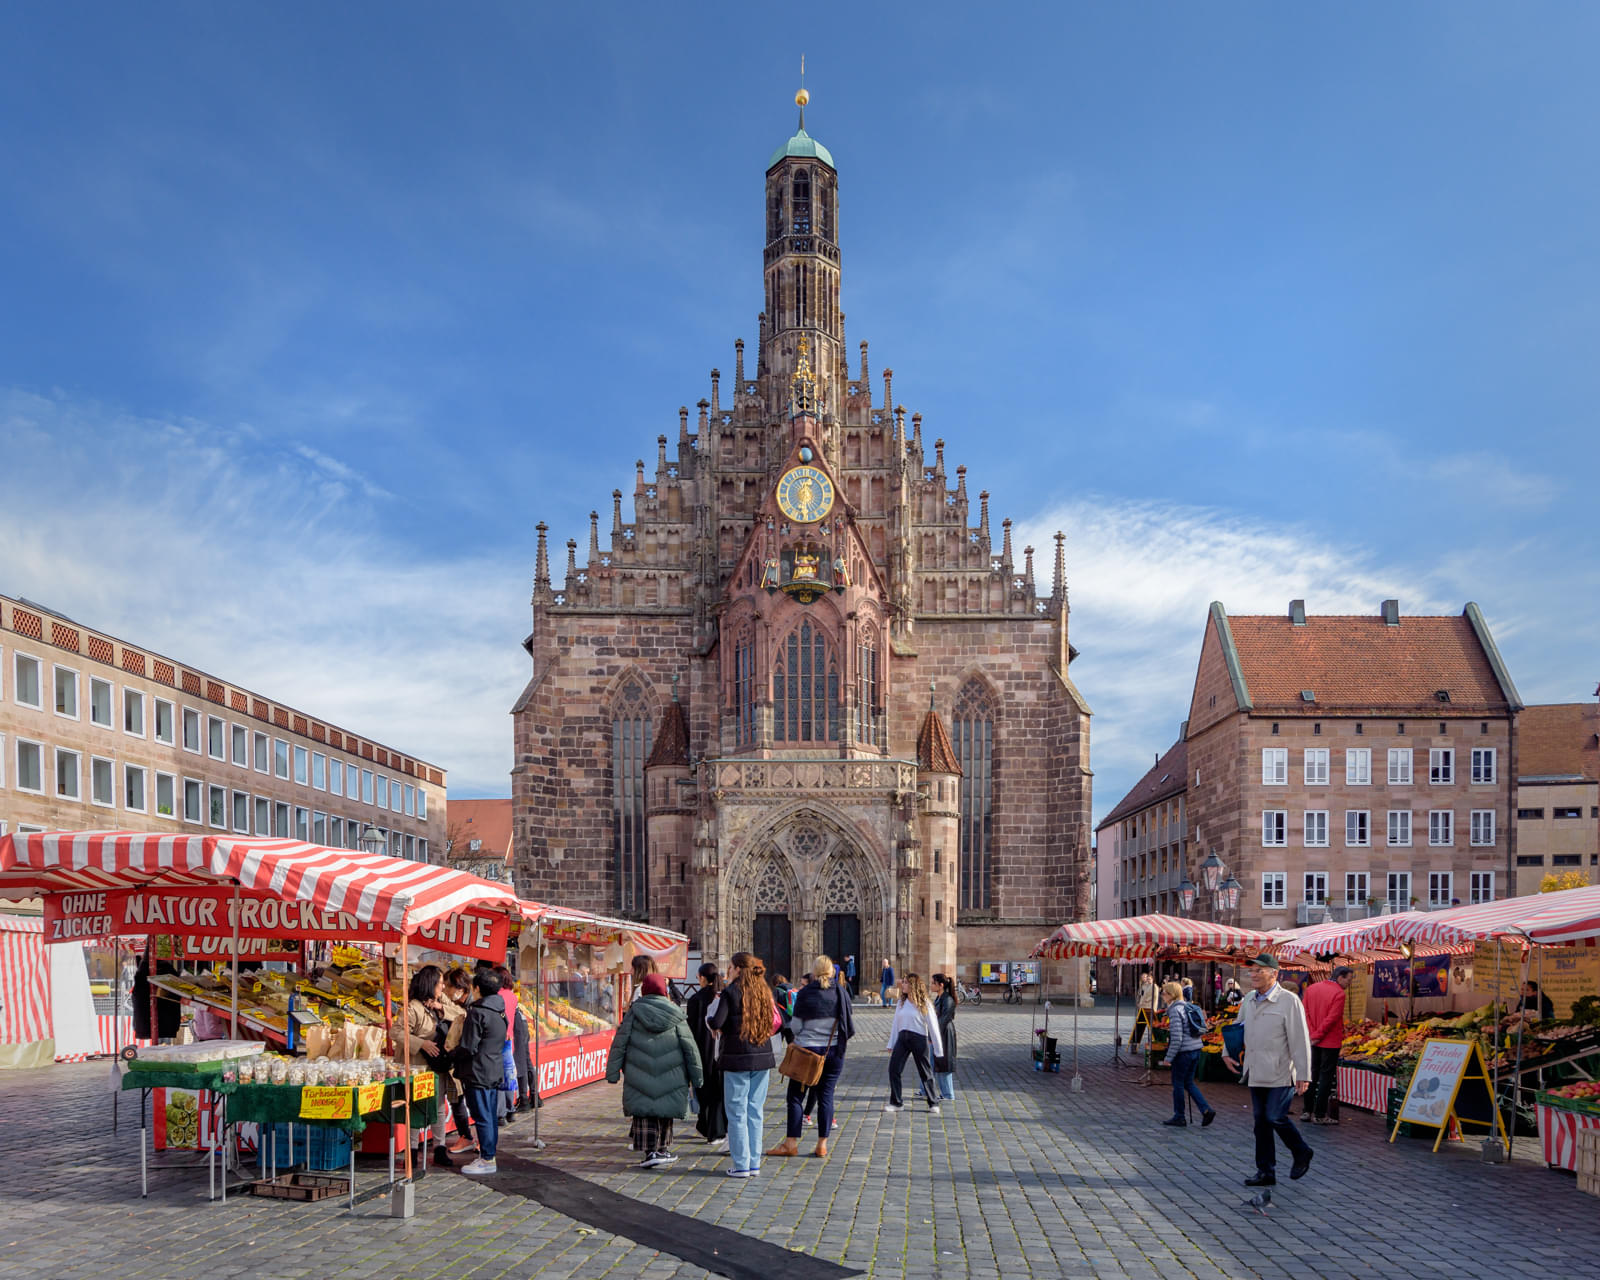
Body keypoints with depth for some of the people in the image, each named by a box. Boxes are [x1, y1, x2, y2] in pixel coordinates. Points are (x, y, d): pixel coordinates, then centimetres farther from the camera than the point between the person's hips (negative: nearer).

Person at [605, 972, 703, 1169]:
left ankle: (651, 1151, -7)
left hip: (640, 1075, -1)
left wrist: (613, 1072, 2)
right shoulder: (675, 1014, 1)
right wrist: (697, 1076, 9)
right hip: (670, 1076, 1)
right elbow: (689, 1047, 3)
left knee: (644, 1111, 4)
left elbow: (620, 1043, -3)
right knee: (665, 1109, 15)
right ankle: (662, 1149, 22)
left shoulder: (634, 1012, -1)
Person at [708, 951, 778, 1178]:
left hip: (738, 1058, -5)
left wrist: (711, 1019, 6)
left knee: (737, 1113, 2)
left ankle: (741, 1165, 3)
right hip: (763, 1057, 5)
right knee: (755, 1112, 12)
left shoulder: (731, 992, -9)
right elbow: (776, 1023, 9)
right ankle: (755, 1163, 14)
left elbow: (716, 1023, -15)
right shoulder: (765, 992, 6)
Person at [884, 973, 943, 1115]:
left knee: (925, 1072, 3)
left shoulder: (924, 1003, -6)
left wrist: (938, 1049, -5)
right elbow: (896, 1023, 13)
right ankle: (896, 1103, 6)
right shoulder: (901, 1002, 10)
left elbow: (933, 1026, -5)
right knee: (893, 1069, -4)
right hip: (902, 1038, 5)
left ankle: (933, 1103, 17)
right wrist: (891, 1044, 11)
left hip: (919, 1039, -5)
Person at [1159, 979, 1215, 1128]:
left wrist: (1169, 1057, -13)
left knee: (1178, 1084, 6)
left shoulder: (1175, 1010, -16)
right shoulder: (1190, 1007, 10)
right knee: (1189, 1082, 17)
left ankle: (1179, 1117, 15)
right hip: (1196, 1049, 8)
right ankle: (1206, 1110, 6)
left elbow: (1177, 1038, -20)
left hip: (1183, 1051, -8)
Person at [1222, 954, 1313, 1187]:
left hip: (1280, 1074, -7)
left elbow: (1300, 1040, -11)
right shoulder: (1249, 1000, 11)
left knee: (1276, 1117, -11)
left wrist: (1303, 1075, -15)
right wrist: (1228, 1053, 11)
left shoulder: (1289, 1001, -9)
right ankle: (1266, 1172, 14)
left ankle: (1302, 1153, 15)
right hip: (1256, 1074, 7)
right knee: (1261, 1121, 7)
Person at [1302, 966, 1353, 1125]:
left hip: (1314, 1041, 6)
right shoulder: (1339, 994, -16)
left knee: (1313, 1074, 16)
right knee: (1326, 1076, 2)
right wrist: (1318, 1036, -11)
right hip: (1330, 1042, -6)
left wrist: (1313, 1033, -4)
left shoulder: (1312, 988, 5)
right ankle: (1319, 1115, 3)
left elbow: (1305, 1012, 2)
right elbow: (1331, 1019, -20)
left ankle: (1308, 1111, 22)